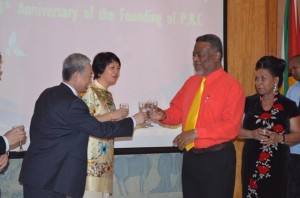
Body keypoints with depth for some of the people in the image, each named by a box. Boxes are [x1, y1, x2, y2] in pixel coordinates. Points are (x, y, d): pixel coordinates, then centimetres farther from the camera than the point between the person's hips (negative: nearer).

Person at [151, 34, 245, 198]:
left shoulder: (231, 86, -11)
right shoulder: (191, 82, 11)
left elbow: (231, 127, -18)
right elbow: (178, 111, 15)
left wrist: (196, 133, -22)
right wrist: (164, 116, -8)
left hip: (217, 159, -6)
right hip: (190, 157, 7)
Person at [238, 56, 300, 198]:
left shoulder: (288, 105, 2)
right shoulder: (248, 102, 5)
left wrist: (280, 138, -17)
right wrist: (252, 134, -15)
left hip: (277, 166, -1)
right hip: (252, 164, 1)